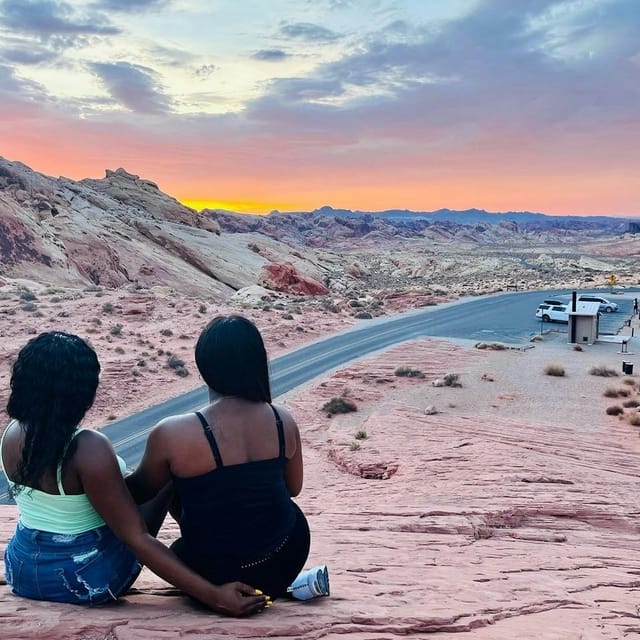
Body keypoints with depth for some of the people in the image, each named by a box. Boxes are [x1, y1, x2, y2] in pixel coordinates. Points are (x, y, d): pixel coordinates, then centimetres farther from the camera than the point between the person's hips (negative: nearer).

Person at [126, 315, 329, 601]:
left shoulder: (172, 434, -23)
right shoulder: (283, 421, -11)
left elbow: (142, 491, -2)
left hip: (217, 575, -3)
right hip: (287, 554, 4)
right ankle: (280, 584, 24)